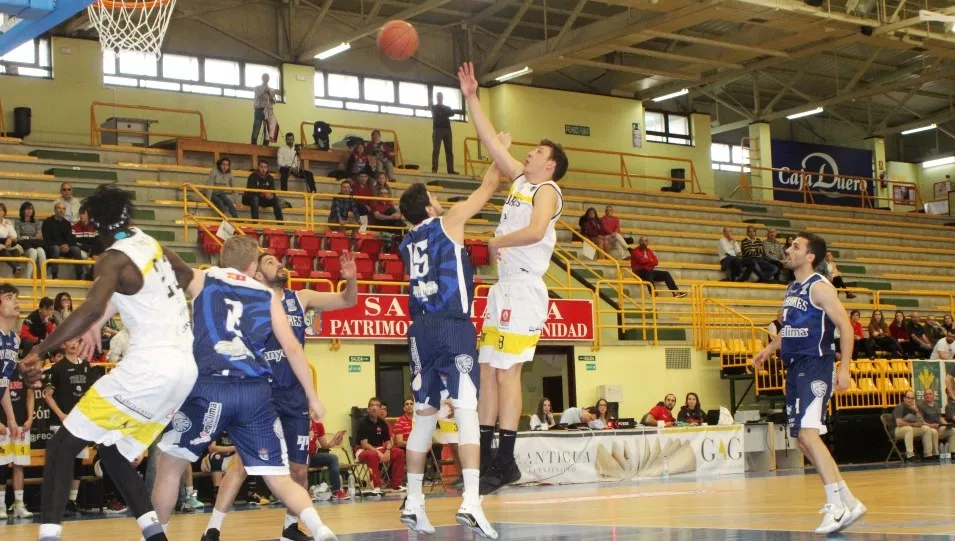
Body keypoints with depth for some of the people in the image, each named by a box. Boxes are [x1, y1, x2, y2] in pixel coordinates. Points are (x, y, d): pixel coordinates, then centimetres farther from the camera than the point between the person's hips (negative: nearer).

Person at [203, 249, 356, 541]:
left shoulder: (301, 298, 7)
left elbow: (347, 301, 8)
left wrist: (350, 279, -11)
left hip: (295, 395, 5)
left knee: (299, 468, 8)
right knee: (246, 461, -14)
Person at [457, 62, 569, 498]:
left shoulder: (547, 190, -6)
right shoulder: (520, 179, 18)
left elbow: (535, 232, -24)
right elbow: (490, 140, 20)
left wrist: (497, 242, -10)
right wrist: (471, 97, 17)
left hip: (524, 289, -9)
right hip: (504, 288, 9)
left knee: (507, 372, -11)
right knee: (487, 370, 6)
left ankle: (505, 463, -9)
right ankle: (483, 458, 9)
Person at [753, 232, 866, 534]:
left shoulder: (819, 287, -10)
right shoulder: (792, 289, 16)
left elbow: (845, 327, -15)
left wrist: (844, 368, -22)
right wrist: (769, 350, 18)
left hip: (816, 366, -10)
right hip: (795, 367, 10)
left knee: (808, 433, -20)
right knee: (803, 440, 9)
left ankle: (837, 506, -19)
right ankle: (848, 502, 17)